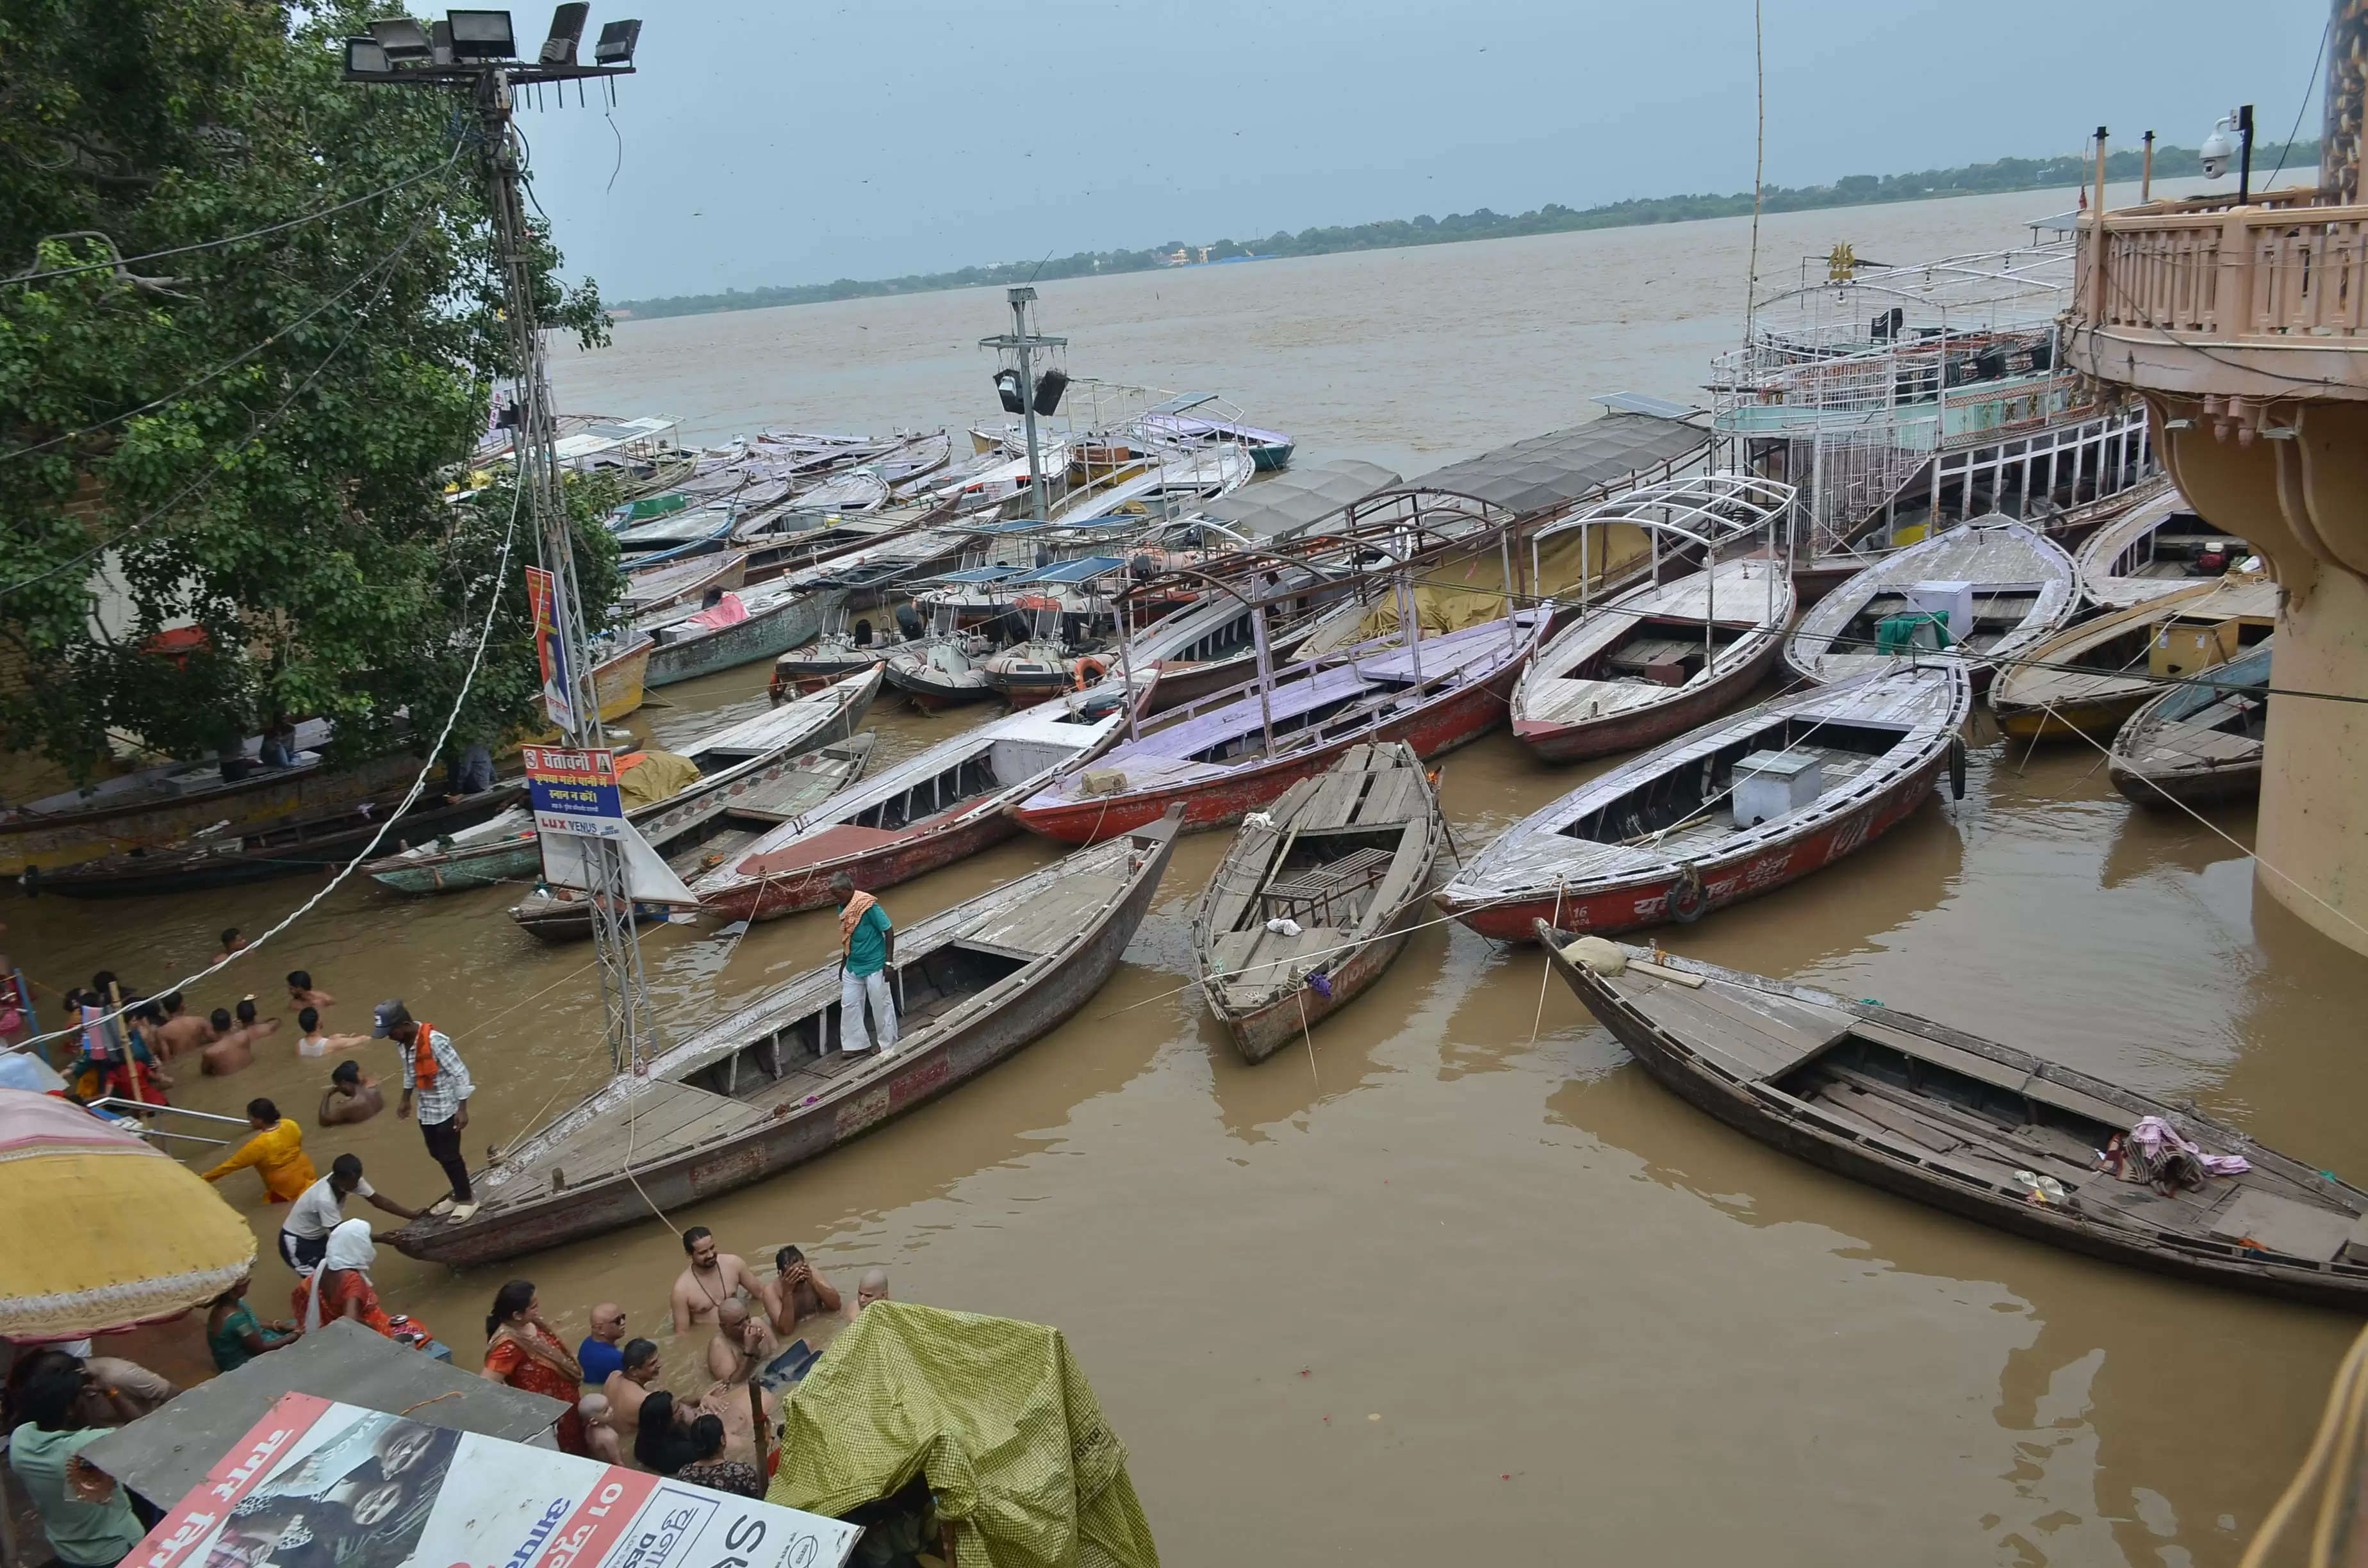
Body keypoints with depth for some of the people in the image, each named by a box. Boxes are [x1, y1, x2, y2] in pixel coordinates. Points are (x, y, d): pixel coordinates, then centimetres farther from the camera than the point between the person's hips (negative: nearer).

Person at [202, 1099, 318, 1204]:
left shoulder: (259, 1145, -28)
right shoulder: (290, 1124, -13)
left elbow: (230, 1165, -17)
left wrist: (204, 1179, -6)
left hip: (288, 1189, -5)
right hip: (307, 1172, 5)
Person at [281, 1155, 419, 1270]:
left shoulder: (350, 1180, -18)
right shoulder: (324, 1199, -37)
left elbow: (378, 1201, -10)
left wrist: (412, 1215, -15)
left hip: (317, 1237, 7)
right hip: (296, 1243, -7)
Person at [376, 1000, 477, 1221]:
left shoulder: (435, 1041, -28)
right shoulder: (404, 1042, -3)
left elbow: (460, 1073, -22)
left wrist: (462, 1108, -21)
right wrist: (405, 1099, 24)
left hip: (446, 1108, -8)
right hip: (426, 1110, 8)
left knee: (449, 1155, 2)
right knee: (437, 1154, 16)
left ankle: (466, 1198, 20)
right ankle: (459, 1193, 33)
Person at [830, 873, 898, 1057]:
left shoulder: (867, 905, -21)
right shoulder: (843, 907, 1)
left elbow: (889, 931, -16)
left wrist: (888, 962, -17)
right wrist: (843, 964, 19)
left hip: (874, 965, -7)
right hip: (853, 966, 7)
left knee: (881, 1005, 4)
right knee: (849, 1004, 11)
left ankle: (889, 1046, 18)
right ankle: (857, 1043, 24)